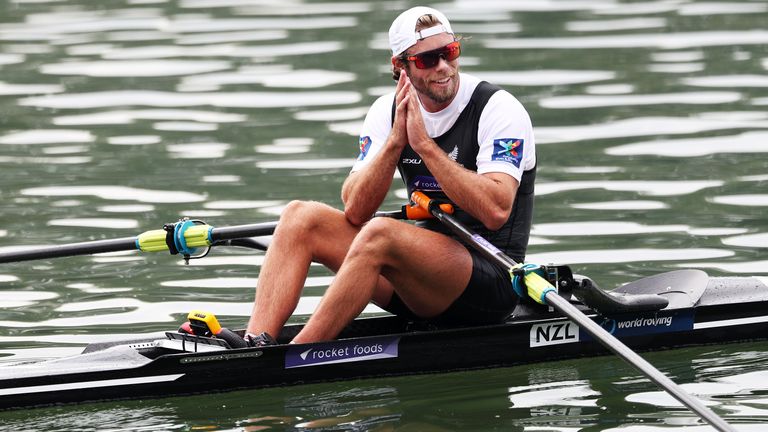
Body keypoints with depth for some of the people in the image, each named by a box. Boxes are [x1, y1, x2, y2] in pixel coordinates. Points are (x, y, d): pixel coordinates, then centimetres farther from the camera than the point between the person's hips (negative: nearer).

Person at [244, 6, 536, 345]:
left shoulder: (498, 109, -9)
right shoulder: (388, 111, 6)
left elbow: (496, 212, -24)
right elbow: (355, 212, -4)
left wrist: (425, 144, -24)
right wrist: (396, 141, -18)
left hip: (491, 284, -6)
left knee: (379, 235, -33)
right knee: (301, 217, -8)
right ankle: (255, 346, -26)